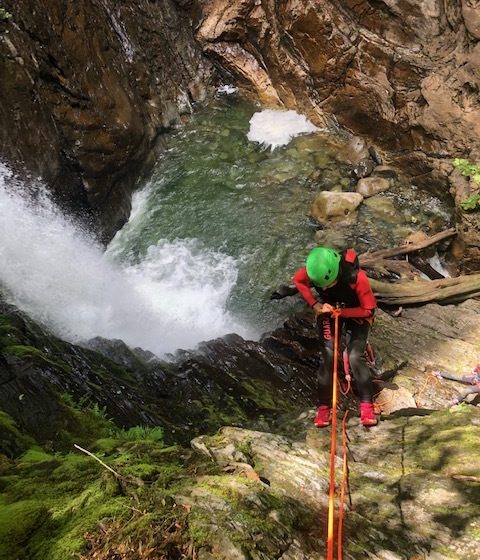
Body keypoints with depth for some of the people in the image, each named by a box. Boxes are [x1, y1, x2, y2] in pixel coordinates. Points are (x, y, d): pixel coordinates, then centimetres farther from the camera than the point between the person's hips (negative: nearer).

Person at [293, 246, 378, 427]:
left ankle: (367, 404, 0)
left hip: (356, 314, -2)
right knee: (328, 357, -10)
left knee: (355, 357, -16)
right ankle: (324, 405, 1)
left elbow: (369, 309, -23)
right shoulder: (314, 271, -31)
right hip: (328, 311, 2)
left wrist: (341, 312, -33)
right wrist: (315, 305, -17)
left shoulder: (357, 277, -38)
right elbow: (298, 280, -6)